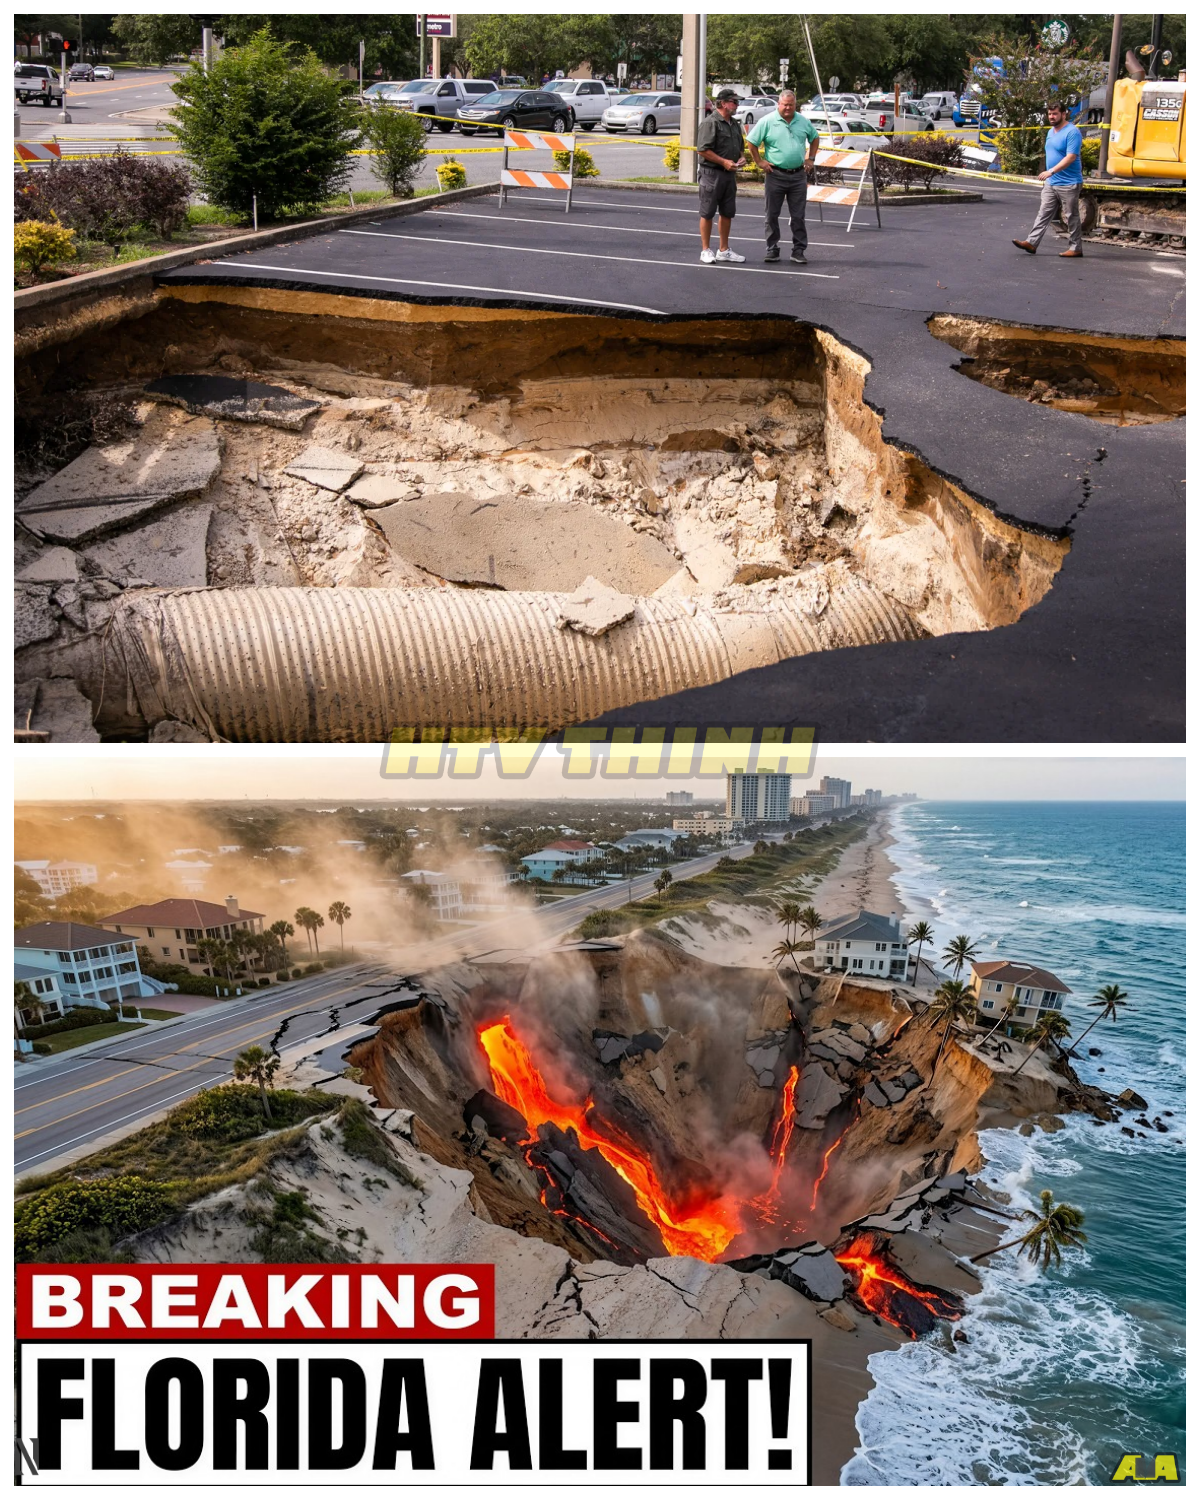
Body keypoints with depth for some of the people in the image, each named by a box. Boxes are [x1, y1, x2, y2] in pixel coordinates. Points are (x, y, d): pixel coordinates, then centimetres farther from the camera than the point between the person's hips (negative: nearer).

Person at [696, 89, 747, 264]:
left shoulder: (734, 124, 15)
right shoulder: (711, 123, -12)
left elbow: (740, 145, 28)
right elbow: (702, 150, -18)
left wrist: (742, 157, 5)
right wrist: (724, 162, -19)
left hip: (729, 174, 8)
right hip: (712, 173, -8)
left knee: (727, 213, 12)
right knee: (708, 213, 0)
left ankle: (724, 250, 20)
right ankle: (706, 250, 6)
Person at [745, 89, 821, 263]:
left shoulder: (803, 122, 6)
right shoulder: (767, 121, -5)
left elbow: (815, 138, 23)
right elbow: (751, 141, -1)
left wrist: (811, 158, 13)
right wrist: (759, 162, -4)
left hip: (798, 175, 2)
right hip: (775, 175, -2)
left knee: (798, 216, 3)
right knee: (772, 215, 4)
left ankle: (799, 250, 8)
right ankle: (772, 249, 13)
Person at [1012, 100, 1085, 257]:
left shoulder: (1072, 132, -14)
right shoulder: (1051, 132, 14)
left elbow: (1071, 157, -23)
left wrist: (1051, 171, -30)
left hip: (1068, 184, -8)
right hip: (1050, 183, 8)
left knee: (1071, 217, 0)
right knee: (1043, 214, 3)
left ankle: (1075, 248, 7)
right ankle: (1032, 243, -1)